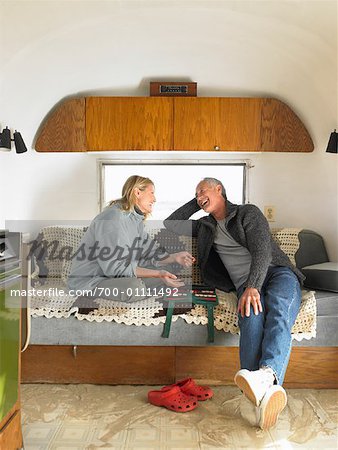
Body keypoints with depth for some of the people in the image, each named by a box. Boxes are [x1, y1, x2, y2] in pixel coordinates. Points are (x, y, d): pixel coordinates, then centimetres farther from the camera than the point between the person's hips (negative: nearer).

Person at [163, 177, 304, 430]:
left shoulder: (248, 212, 8)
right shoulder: (205, 226, 25)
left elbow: (262, 250, -7)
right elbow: (169, 224, 26)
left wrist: (253, 286, -24)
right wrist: (195, 203, 25)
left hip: (277, 272, -2)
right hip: (245, 284, 2)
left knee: (279, 309, -37)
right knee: (252, 316, -33)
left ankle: (267, 374, -62)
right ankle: (264, 389, -55)